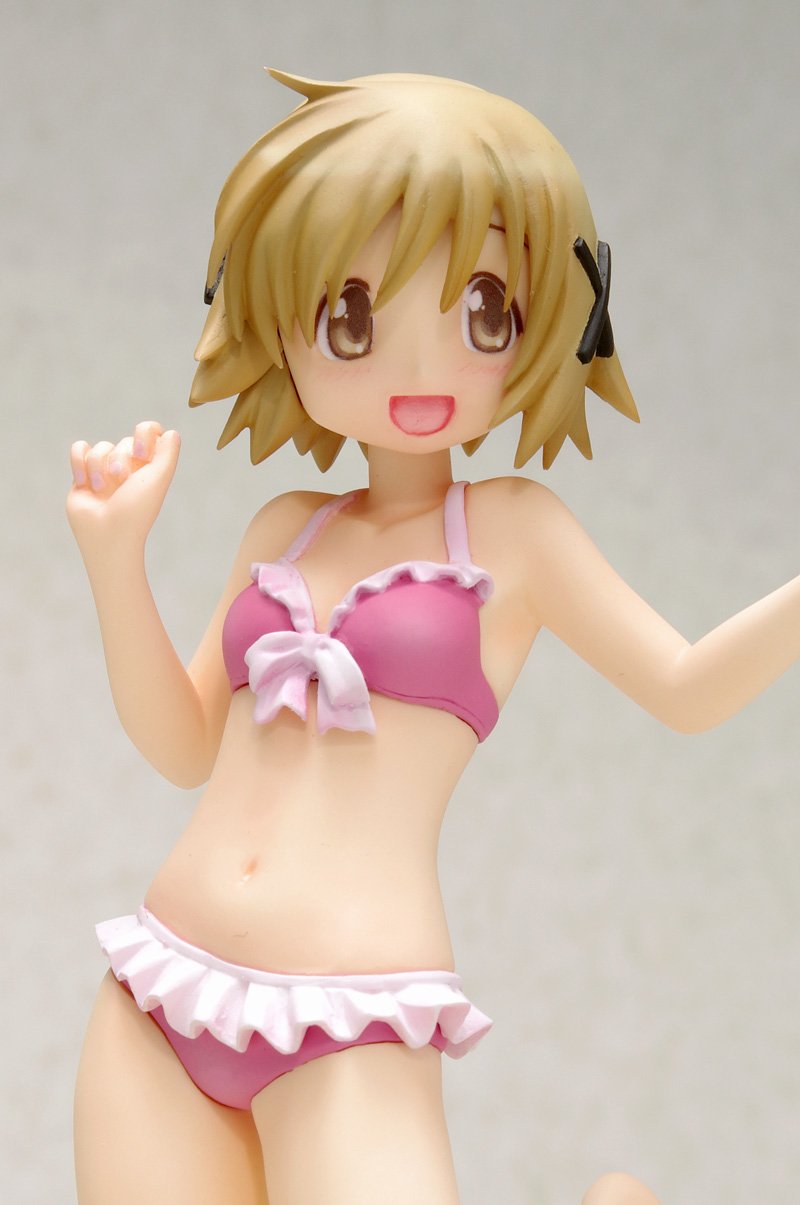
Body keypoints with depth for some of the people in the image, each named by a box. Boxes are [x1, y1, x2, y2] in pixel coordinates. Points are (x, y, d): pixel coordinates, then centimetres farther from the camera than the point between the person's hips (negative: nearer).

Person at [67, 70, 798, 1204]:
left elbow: (685, 687, 6)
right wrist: (116, 554, 7)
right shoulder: (286, 529, 14)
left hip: (351, 1037, -4)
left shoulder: (513, 528, 3)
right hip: (156, 1013, 5)